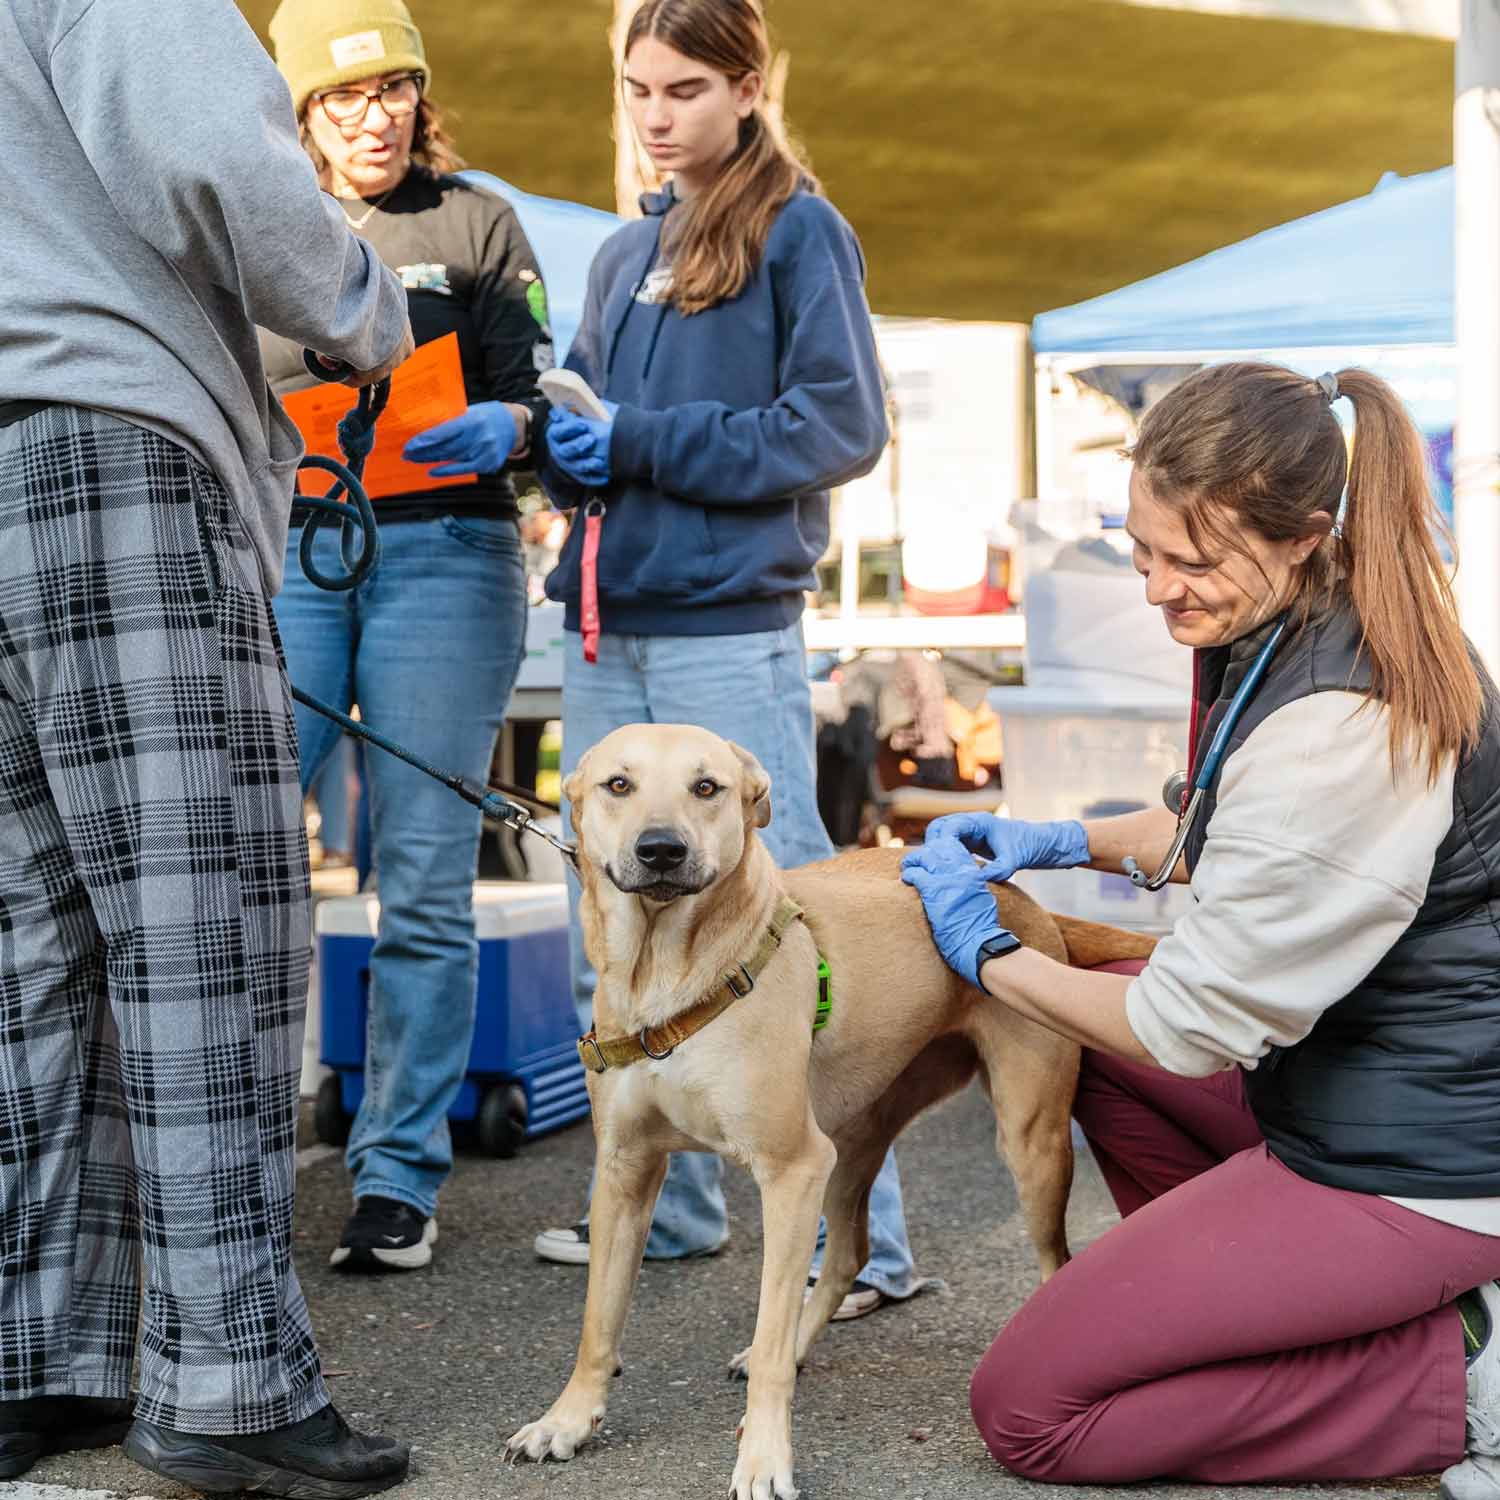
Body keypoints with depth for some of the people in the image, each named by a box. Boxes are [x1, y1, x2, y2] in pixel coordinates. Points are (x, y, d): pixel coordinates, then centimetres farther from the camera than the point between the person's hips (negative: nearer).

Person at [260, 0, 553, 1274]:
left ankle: (400, 1179, 5)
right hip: (282, 557, 2)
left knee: (424, 883, -3)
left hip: (441, 556, -1)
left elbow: (535, 391, 6)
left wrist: (506, 429, -16)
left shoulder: (474, 223, 12)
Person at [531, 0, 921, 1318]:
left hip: (729, 631, -7)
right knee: (613, 947, 10)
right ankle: (664, 1206, 23)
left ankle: (863, 1239, -3)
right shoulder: (624, 255, 19)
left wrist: (642, 442, -13)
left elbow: (842, 425, -9)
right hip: (606, 630, 7)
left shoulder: (800, 230, 0)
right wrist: (550, 440, -2)